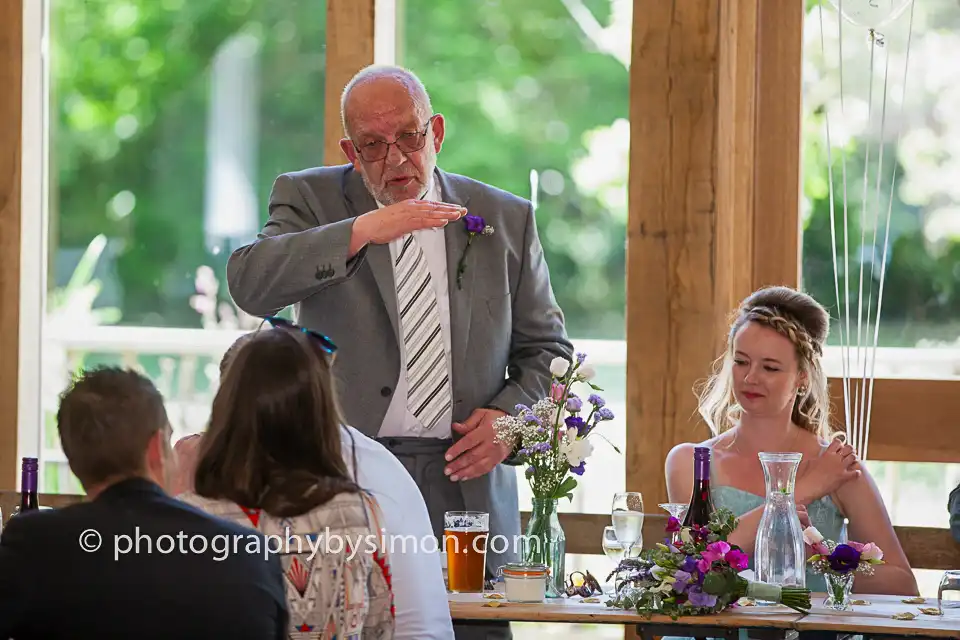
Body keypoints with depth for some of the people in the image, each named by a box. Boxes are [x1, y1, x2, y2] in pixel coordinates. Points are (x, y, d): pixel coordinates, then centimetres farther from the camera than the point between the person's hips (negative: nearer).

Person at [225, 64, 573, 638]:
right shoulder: (310, 199, 7)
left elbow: (547, 350, 18)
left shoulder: (506, 219, 12)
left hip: (464, 481, 2)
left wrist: (510, 414, -2)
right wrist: (361, 231, -20)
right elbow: (250, 283, -12)